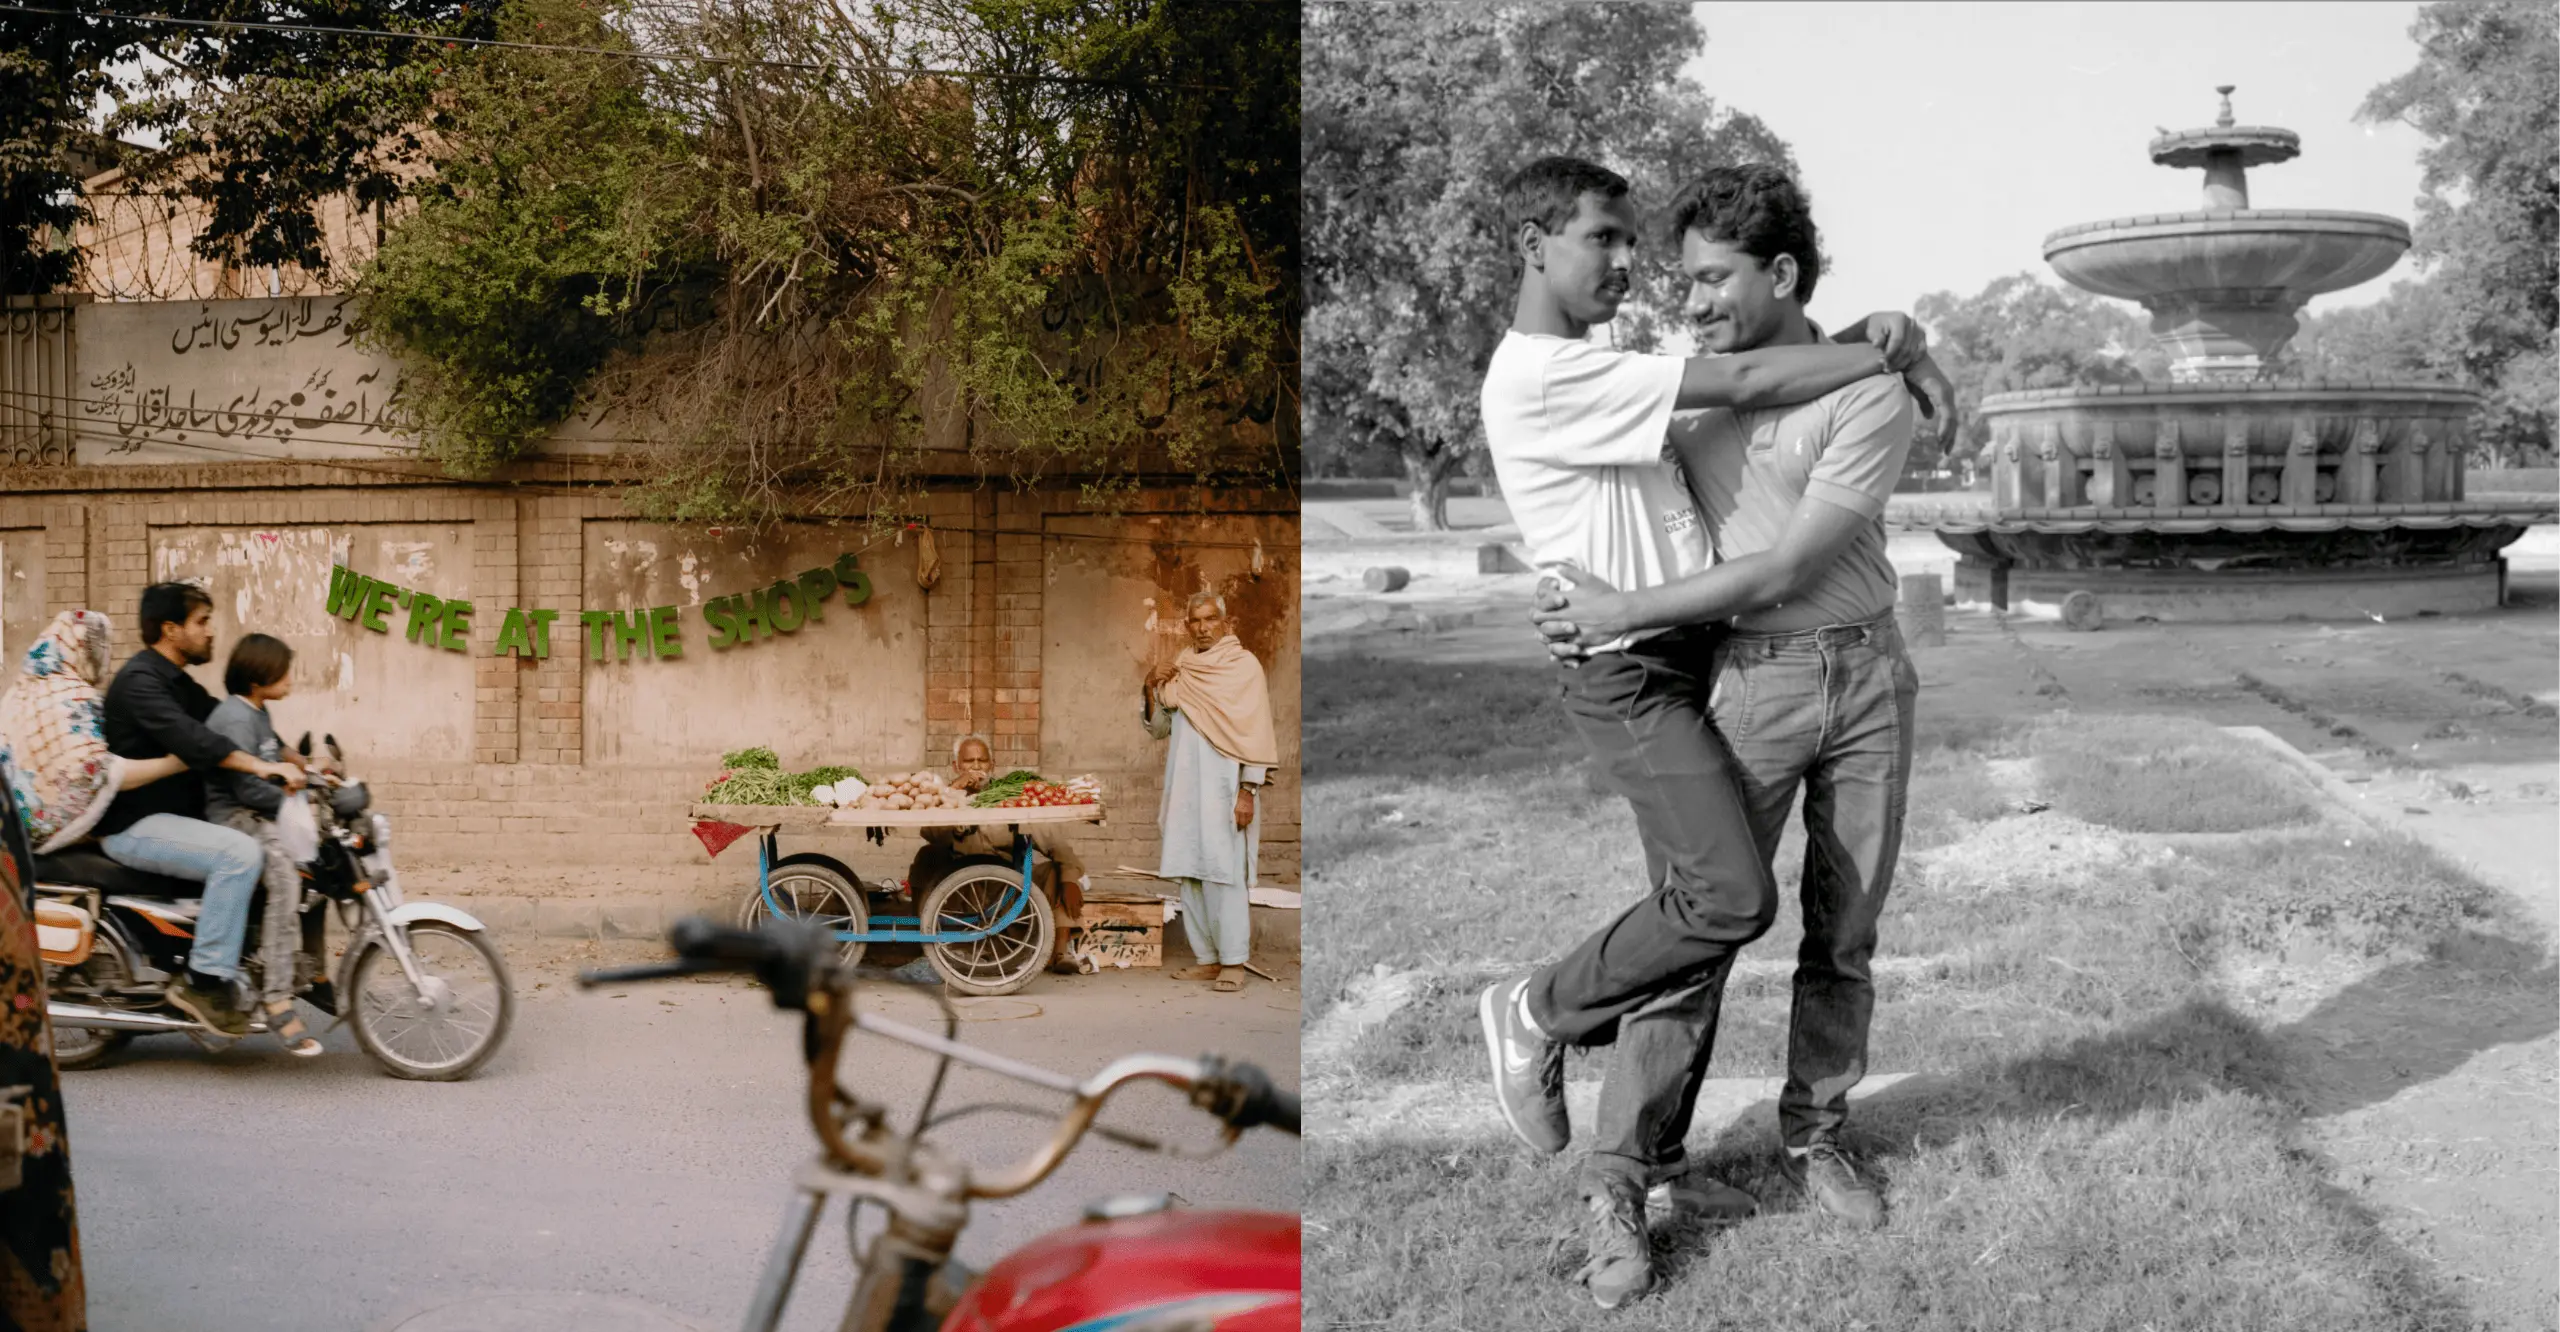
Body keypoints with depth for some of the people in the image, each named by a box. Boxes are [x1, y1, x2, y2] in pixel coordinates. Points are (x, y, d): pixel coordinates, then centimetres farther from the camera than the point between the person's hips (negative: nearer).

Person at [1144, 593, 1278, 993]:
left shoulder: (1243, 665, -3)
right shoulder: (1180, 670, 14)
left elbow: (1256, 732, -7)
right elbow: (1159, 729, 18)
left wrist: (1248, 792, -14)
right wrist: (1152, 689, 0)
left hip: (1224, 787, -6)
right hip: (1185, 787, 6)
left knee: (1223, 871, -9)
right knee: (1190, 873, 5)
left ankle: (1233, 963, -6)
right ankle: (1207, 958, 12)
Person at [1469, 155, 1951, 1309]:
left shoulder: (1613, 361, 16)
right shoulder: (1536, 379, -14)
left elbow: (1773, 347, 18)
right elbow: (1740, 382, -16)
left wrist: (1874, 336, -1)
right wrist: (1898, 354, -6)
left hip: (1696, 661, 9)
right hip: (1628, 672, -9)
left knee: (1694, 914, 5)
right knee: (1731, 898, -18)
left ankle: (1631, 1172, 10)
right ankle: (1537, 1013, 5)